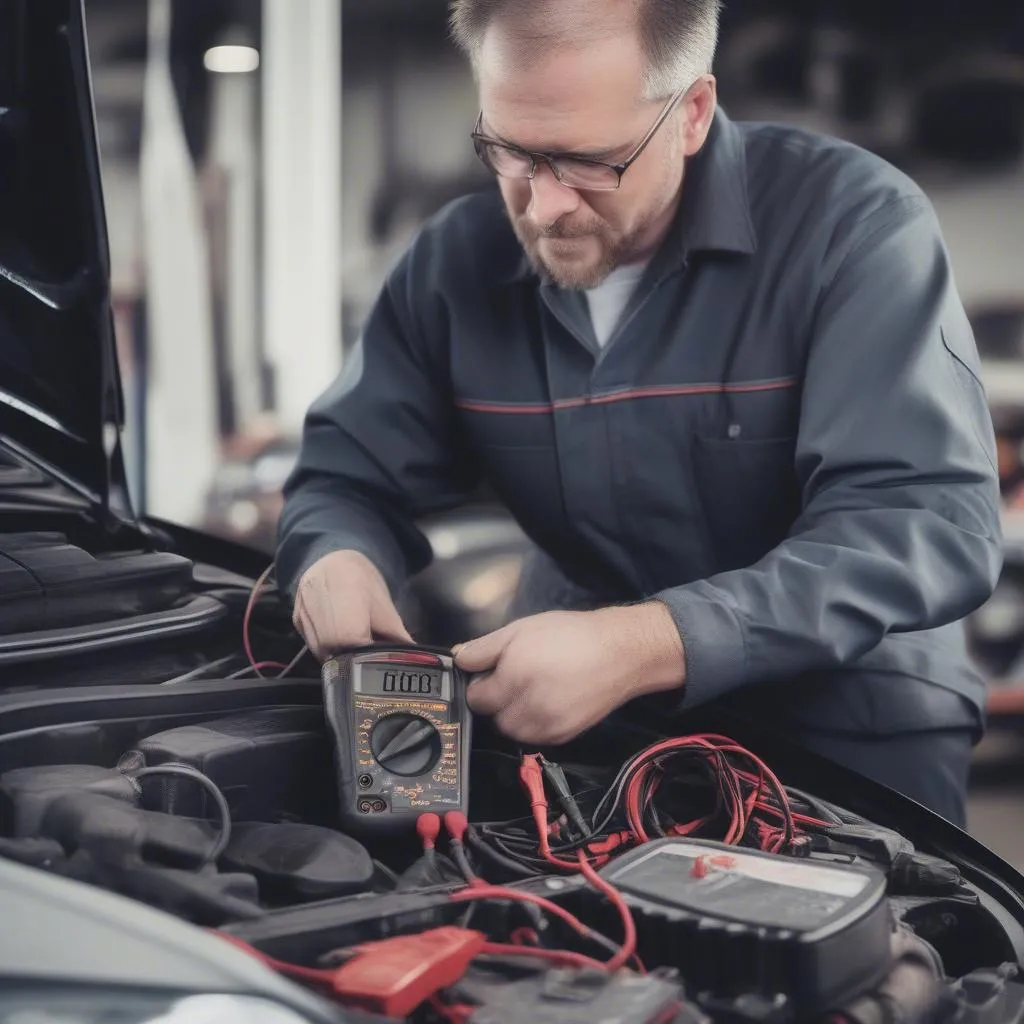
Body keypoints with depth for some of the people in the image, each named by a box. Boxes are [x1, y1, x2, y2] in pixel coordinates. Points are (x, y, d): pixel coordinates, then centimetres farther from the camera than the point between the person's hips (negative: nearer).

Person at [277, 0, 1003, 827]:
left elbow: (930, 523, -24)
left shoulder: (853, 223, -15)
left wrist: (643, 645, -36)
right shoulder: (459, 258, -1)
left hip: (844, 725, -3)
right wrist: (340, 558, -19)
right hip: (574, 704, 4)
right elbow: (348, 477, 7)